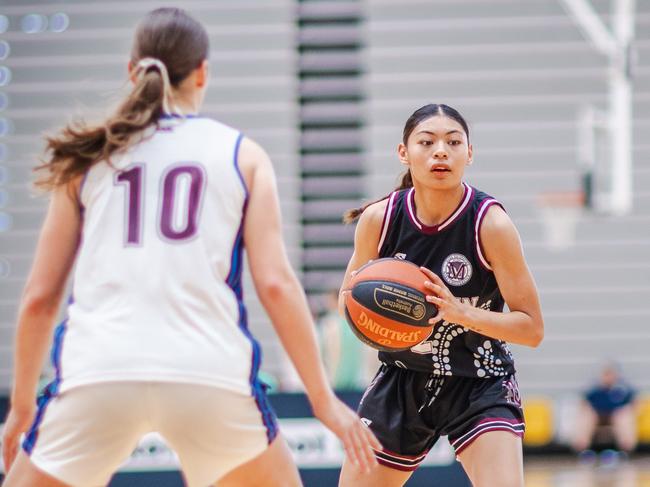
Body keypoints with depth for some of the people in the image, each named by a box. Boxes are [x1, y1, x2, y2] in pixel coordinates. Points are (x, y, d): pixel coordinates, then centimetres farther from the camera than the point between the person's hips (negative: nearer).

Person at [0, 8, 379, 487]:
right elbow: (276, 284, 3)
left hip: (96, 375, 0)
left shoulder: (89, 156, 16)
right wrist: (324, 399, 8)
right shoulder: (242, 155, 13)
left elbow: (39, 296, 13)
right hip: (209, 372, 0)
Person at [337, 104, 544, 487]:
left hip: (480, 384, -3)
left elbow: (532, 329, -16)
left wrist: (458, 312, -31)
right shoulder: (379, 219, -11)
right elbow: (348, 299, 5)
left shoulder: (491, 223, -19)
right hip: (402, 380, 3)